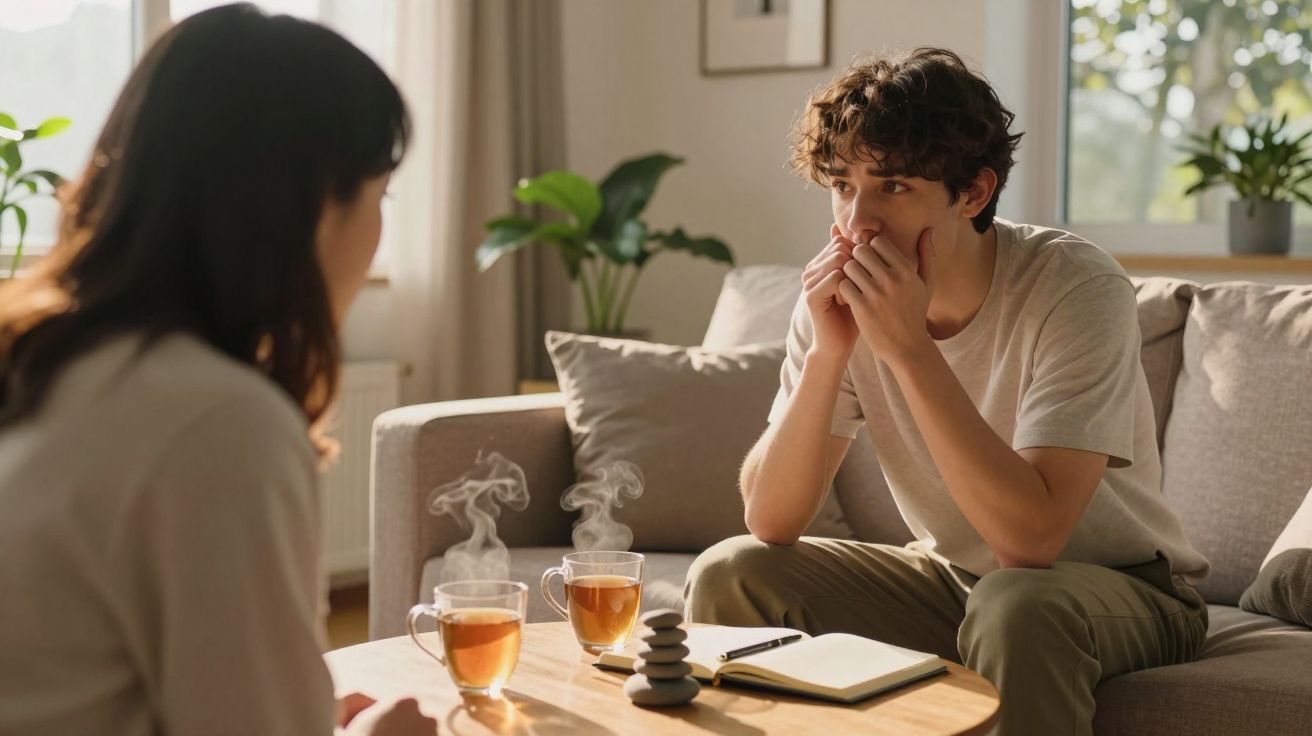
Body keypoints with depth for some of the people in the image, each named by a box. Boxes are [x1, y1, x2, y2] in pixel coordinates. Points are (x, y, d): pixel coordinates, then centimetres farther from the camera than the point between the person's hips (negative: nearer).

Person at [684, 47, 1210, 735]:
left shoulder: (1077, 287, -25)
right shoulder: (842, 297, -10)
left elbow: (1031, 537, -34)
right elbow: (770, 521, -14)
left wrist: (908, 347, -36)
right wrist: (827, 352, -28)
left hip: (1126, 587, -4)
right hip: (957, 579, 5)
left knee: (1017, 605, -37)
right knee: (728, 576, -12)